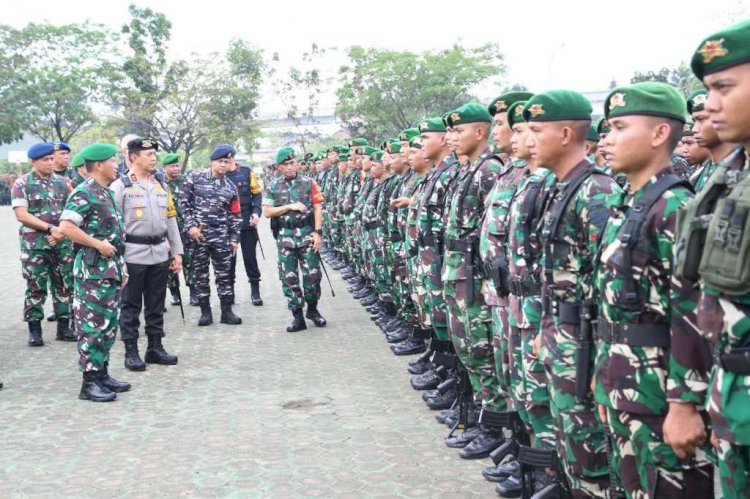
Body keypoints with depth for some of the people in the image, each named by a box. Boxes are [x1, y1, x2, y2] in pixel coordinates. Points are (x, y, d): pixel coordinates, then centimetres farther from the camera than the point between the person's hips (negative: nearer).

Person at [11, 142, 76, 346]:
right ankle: (34, 329, 10)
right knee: (35, 287, 2)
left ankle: (64, 326, 15)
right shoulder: (22, 184, -3)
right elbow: (21, 215, -11)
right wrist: (50, 228, -17)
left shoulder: (61, 182, 8)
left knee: (64, 285, 6)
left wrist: (61, 232, -7)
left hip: (63, 243, 4)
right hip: (34, 245, -4)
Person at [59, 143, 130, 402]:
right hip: (93, 270, -9)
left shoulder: (107, 193, 16)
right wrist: (97, 244, -20)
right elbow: (66, 227, -23)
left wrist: (121, 264, 20)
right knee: (92, 326, -5)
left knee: (108, 325, 13)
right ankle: (90, 382, 0)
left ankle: (102, 374, 22)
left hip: (111, 269, 9)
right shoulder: (84, 193, -13)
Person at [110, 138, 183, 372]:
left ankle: (155, 348, 22)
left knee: (156, 304, 12)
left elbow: (171, 219, 15)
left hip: (160, 254, 5)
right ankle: (131, 352, 11)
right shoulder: (120, 186, -5)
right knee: (131, 306, 4)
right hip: (133, 254, -5)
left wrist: (177, 251, 11)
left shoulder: (161, 185, 12)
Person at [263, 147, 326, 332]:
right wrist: (290, 206, -11)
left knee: (312, 275, 0)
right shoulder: (273, 188, 7)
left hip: (307, 234, -2)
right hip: (285, 237, 2)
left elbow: (318, 208, -1)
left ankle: (312, 309, 22)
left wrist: (317, 232, -9)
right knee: (289, 277, 2)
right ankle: (298, 316, 10)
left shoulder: (309, 183, 2)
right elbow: (267, 212, 0)